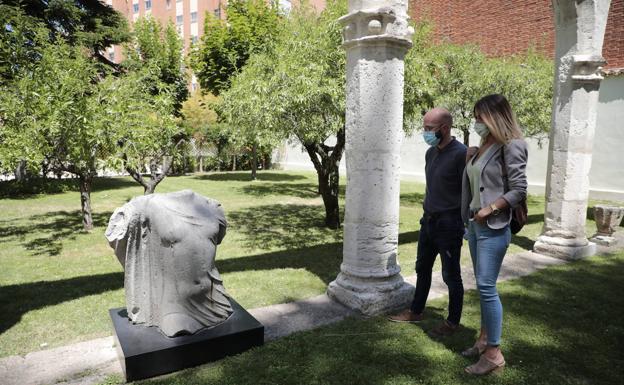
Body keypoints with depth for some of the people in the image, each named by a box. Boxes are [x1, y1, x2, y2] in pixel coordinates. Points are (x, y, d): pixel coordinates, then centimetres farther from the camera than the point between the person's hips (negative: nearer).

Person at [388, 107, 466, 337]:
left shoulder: (460, 154, -17)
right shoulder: (431, 153, 8)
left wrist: (468, 225, -14)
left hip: (449, 225, -8)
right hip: (428, 221, 8)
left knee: (451, 275, 6)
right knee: (422, 268, 18)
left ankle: (453, 322, 22)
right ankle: (416, 312, 33)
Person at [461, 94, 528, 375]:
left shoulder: (511, 146, -10)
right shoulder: (484, 145, 12)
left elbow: (519, 190, -13)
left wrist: (490, 209, -18)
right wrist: (469, 218, 9)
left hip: (493, 228, -8)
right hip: (475, 224, 8)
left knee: (486, 287, -7)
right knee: (482, 286, 14)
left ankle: (494, 354, 3)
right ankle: (484, 339, 27)